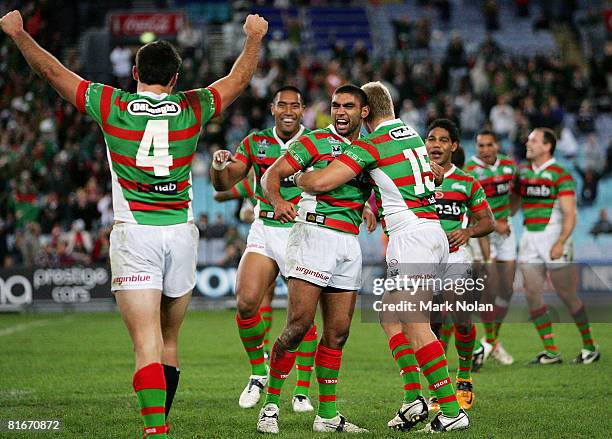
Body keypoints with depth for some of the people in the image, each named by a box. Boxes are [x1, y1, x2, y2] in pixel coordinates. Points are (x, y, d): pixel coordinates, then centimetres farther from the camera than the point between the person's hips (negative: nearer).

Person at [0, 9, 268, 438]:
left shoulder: (111, 105, -1)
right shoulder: (191, 109, 4)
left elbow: (53, 71, 8)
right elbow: (239, 79, 21)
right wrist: (255, 37, 37)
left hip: (134, 234, -2)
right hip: (181, 233, 2)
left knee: (147, 345, -9)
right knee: (169, 341, 16)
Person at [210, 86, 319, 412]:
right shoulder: (255, 143, 7)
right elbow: (223, 183, 4)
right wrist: (219, 165, -18)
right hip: (264, 230, 2)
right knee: (246, 302, -14)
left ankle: (303, 390, 6)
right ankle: (258, 373, 8)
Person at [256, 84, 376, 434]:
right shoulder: (316, 141, 1)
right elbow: (272, 175, -6)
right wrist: (278, 201, -25)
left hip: (350, 242, 6)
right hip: (314, 232, -6)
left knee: (338, 331, 5)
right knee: (299, 325, -13)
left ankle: (327, 415, 11)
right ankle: (271, 405, -4)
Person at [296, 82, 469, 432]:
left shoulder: (371, 144, -9)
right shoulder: (414, 136, 16)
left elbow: (322, 182, -16)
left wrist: (297, 177, 6)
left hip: (410, 235, -9)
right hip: (434, 233, 9)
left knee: (416, 327, -9)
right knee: (390, 316, 14)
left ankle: (452, 409, -12)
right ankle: (414, 396, 7)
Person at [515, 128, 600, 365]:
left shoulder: (560, 175, -8)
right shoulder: (523, 173, 11)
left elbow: (570, 214, -12)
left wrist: (561, 243, -21)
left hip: (553, 238, -6)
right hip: (529, 238, 6)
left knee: (568, 295, 0)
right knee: (532, 294, -1)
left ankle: (589, 345, 14)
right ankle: (550, 351, 4)